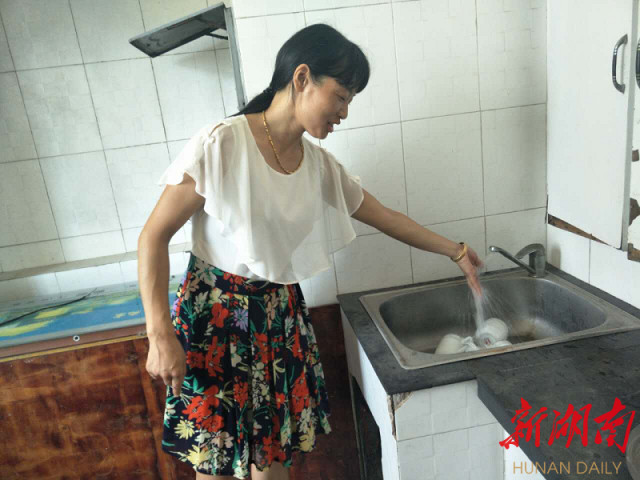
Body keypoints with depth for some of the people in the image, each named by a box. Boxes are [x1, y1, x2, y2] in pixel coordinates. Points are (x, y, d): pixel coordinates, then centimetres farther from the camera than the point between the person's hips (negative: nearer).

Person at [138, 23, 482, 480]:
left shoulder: (320, 164, 1)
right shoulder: (221, 144, -16)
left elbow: (386, 217, 12)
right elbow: (155, 237, -13)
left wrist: (456, 251, 15)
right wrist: (161, 335, -18)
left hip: (281, 317, 5)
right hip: (214, 314, -5)